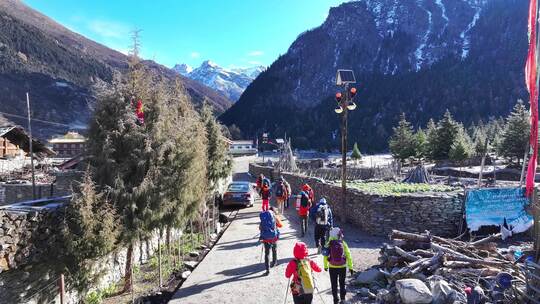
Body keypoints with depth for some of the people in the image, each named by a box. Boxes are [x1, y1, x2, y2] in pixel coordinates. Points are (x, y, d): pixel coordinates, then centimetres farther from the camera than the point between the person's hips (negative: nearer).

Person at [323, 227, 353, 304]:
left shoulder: (329, 244, -10)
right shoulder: (343, 244, -10)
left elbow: (325, 256, -5)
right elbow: (348, 256, -8)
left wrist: (325, 266, 9)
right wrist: (350, 267, 1)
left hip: (332, 267, 0)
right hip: (342, 267, 1)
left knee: (334, 284, 15)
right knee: (342, 283, 22)